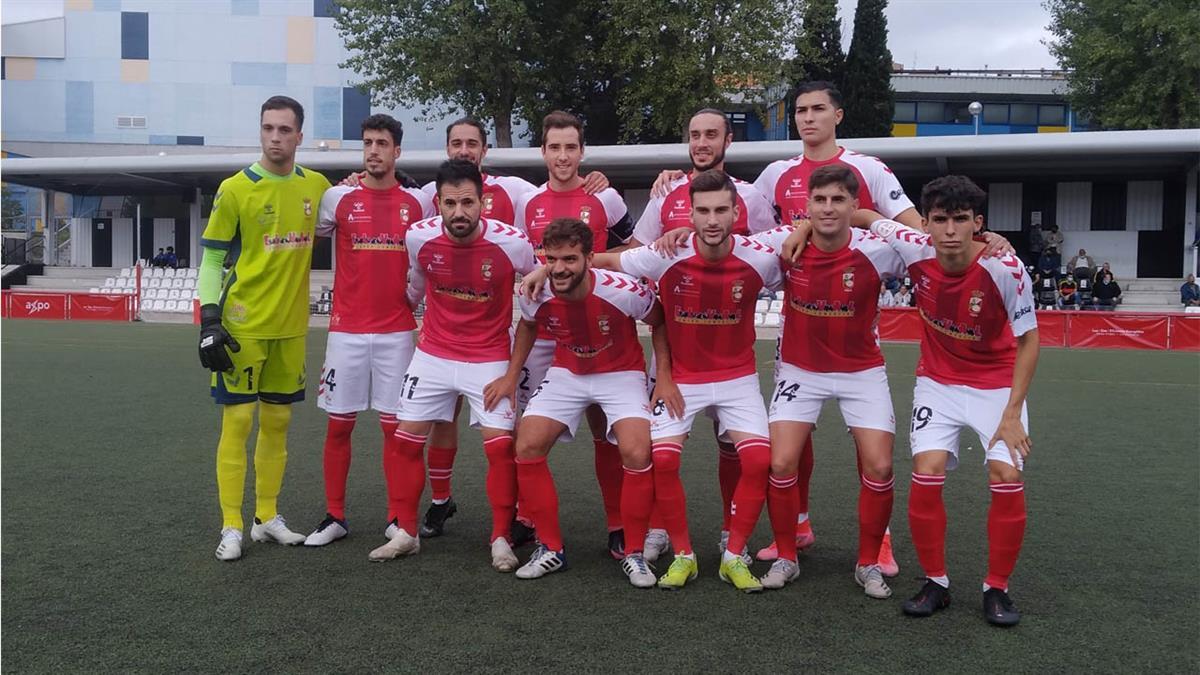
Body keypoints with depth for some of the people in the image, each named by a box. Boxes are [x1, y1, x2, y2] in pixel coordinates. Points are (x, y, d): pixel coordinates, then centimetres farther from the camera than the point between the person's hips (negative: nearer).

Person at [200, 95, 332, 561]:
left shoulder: (317, 186, 5)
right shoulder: (235, 189, -6)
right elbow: (211, 260, -4)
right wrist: (209, 319, -13)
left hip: (291, 326, 4)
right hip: (243, 326, -4)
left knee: (277, 422, 11)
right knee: (237, 421, -2)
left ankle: (267, 517, 23)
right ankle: (231, 527, 6)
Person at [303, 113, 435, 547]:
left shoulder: (419, 203, 4)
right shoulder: (338, 198, 3)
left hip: (398, 331, 0)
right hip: (347, 330, 0)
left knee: (396, 426, 3)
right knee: (338, 425, 4)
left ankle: (399, 519, 13)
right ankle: (334, 517, 15)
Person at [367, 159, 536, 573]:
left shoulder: (512, 243, -20)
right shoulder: (419, 237, -12)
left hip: (489, 358, -3)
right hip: (433, 353, 3)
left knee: (500, 445, -9)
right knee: (405, 440, 4)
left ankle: (501, 539, 9)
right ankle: (406, 533, 21)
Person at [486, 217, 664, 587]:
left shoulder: (624, 291, -29)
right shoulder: (536, 294, -19)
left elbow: (660, 323, -8)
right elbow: (527, 324, 8)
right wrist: (511, 376, 5)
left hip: (621, 374, -3)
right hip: (566, 374, 3)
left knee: (637, 453, -23)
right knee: (526, 447, -10)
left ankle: (634, 553, -2)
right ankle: (551, 549, 6)